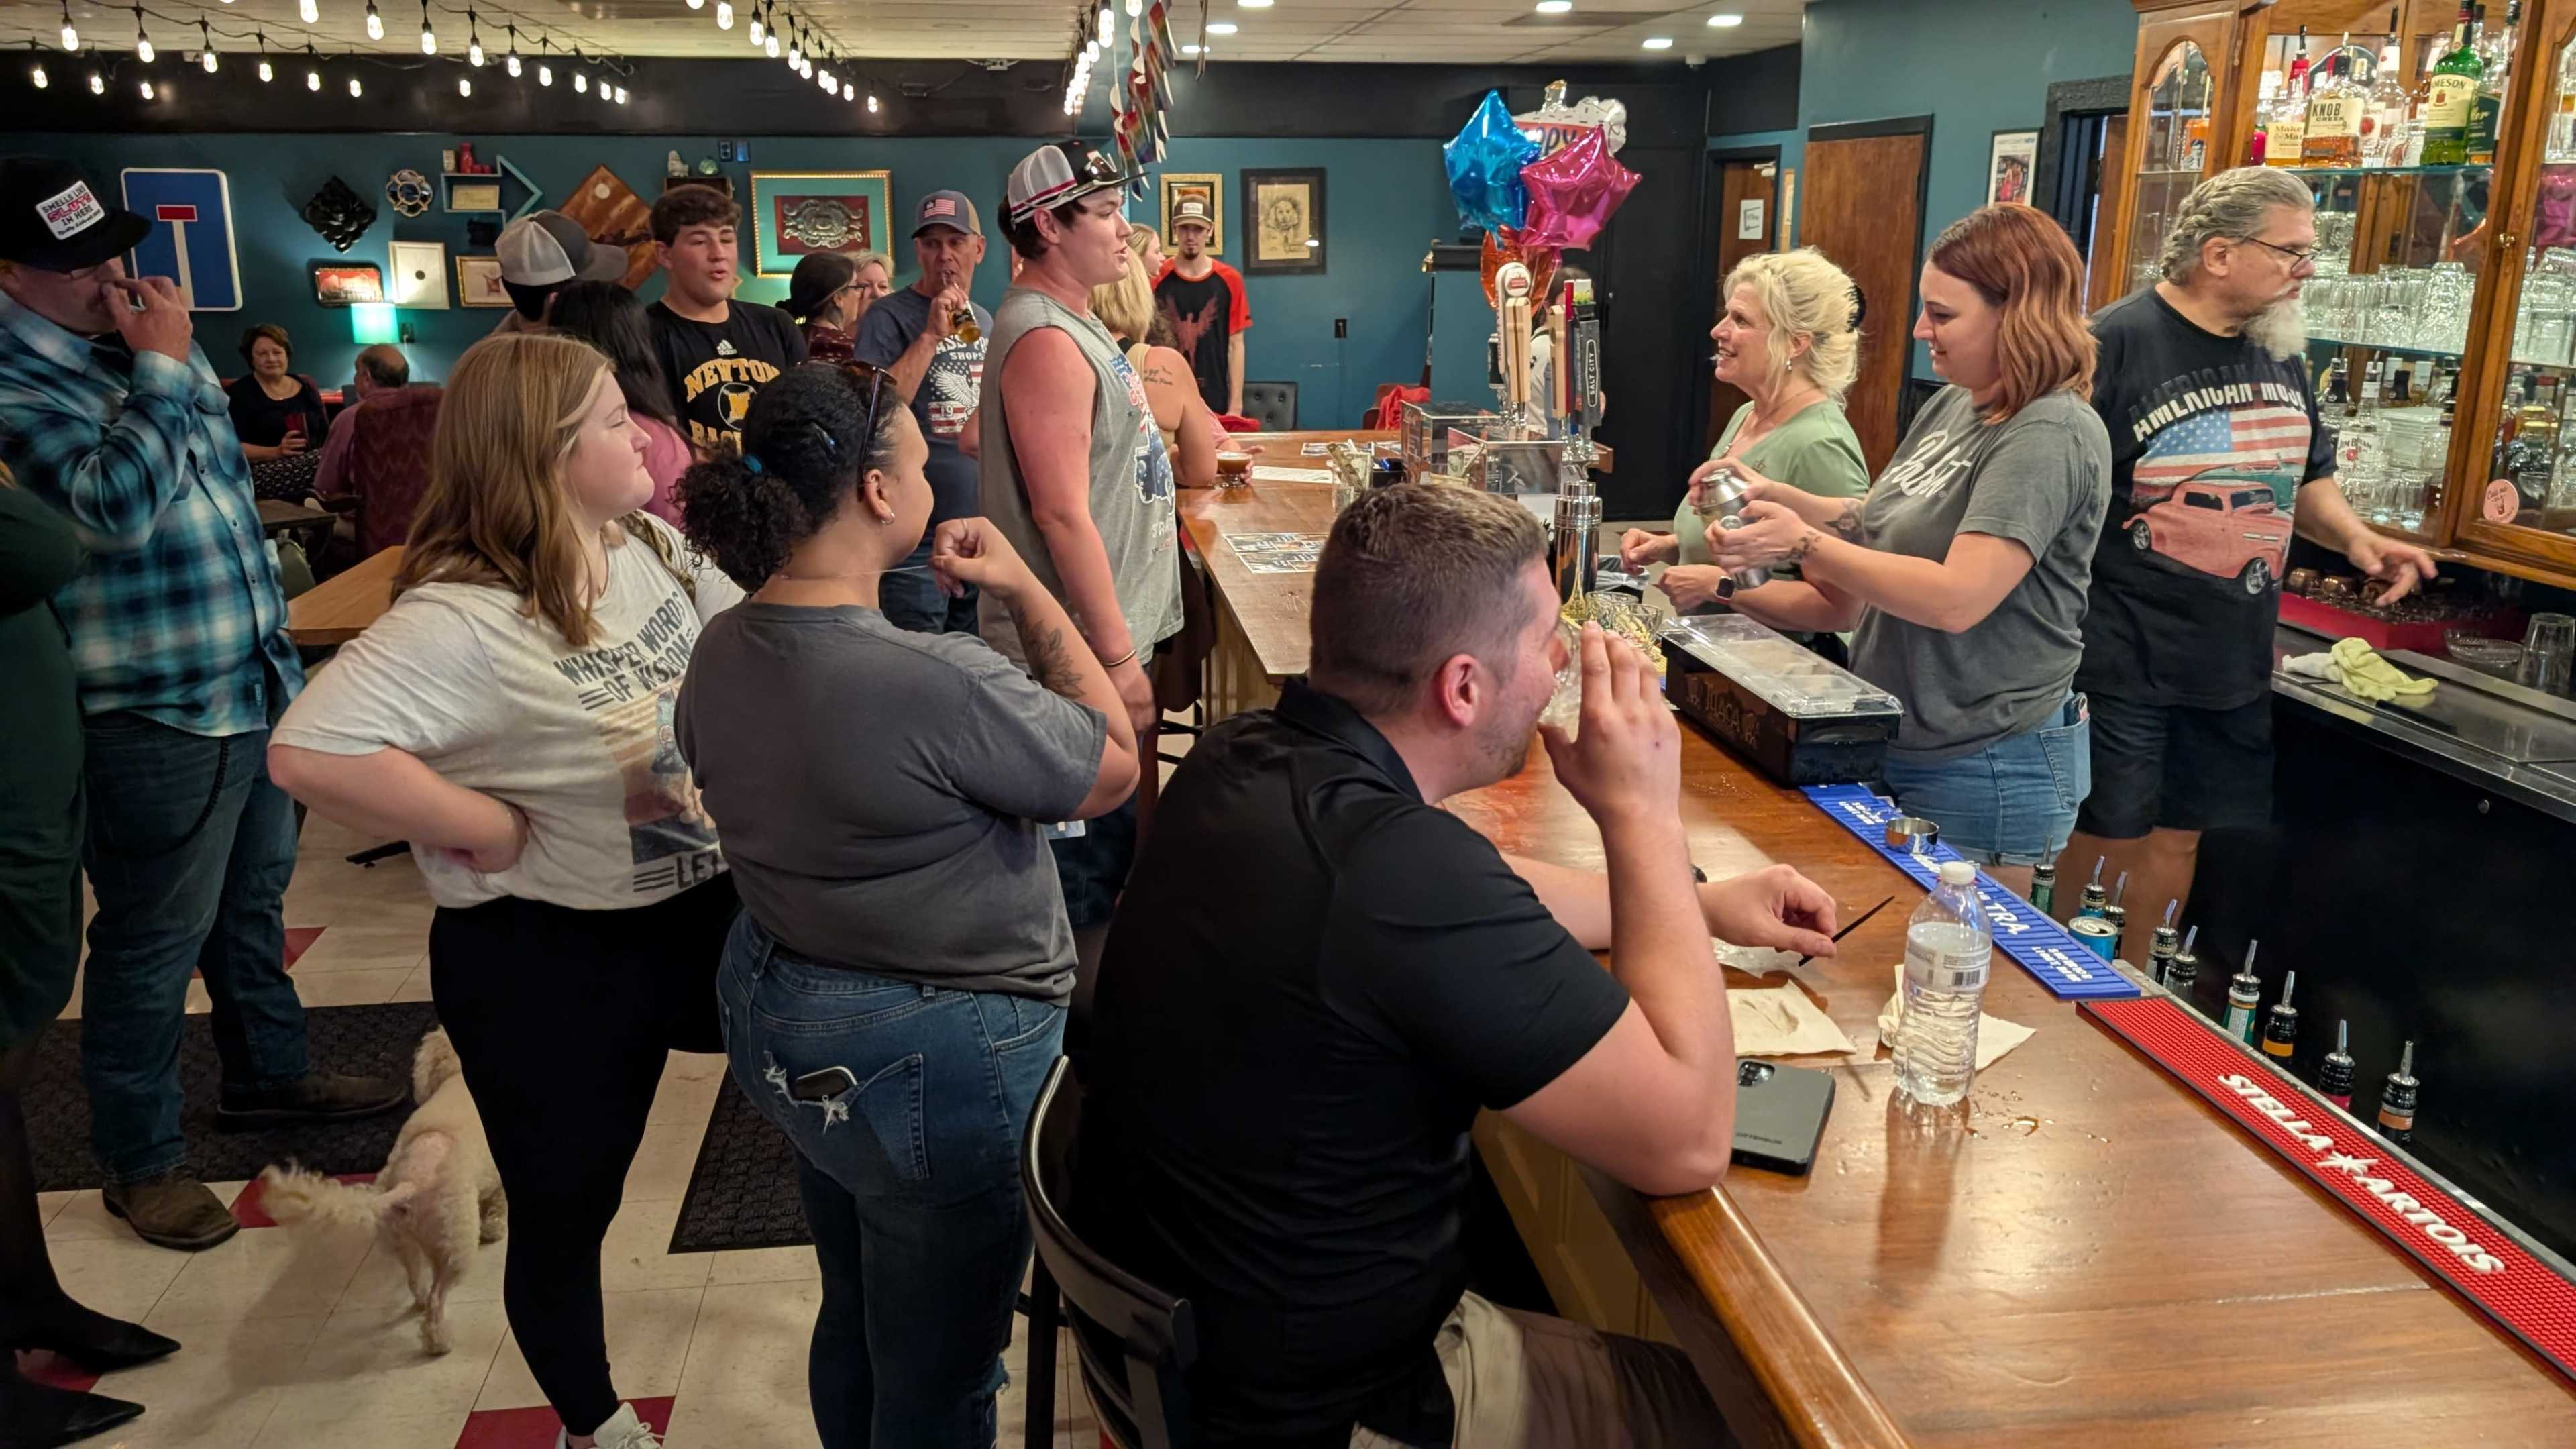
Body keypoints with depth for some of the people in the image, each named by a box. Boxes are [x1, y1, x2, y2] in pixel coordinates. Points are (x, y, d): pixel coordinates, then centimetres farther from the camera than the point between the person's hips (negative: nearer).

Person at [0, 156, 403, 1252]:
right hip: (153, 711, -8)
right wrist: (163, 371, -22)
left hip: (250, 679, 8)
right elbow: (114, 503, -29)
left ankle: (269, 1074, 41)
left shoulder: (134, 341, 11)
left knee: (254, 896, 22)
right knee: (154, 940, 3)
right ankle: (139, 1161, 18)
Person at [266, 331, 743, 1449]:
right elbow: (312, 753, -36)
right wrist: (496, 831, -27)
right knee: (565, 1216, 14)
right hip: (552, 961, -6)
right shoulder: (462, 620, -25)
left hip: (711, 910, 6)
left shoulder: (653, 550, -1)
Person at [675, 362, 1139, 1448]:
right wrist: (1028, 593, -9)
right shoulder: (938, 683, -31)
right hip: (939, 1063, -8)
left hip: (777, 1022, 8)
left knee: (855, 1316, 30)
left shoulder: (720, 653, -5)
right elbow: (1114, 766, -16)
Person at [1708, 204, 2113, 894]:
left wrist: (1804, 543, -24)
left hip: (1984, 768, -8)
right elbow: (1882, 521, 17)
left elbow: (1958, 598, -28)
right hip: (1897, 744, 8)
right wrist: (1777, 497, 0)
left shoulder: (2050, 436, -20)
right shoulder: (1952, 405, 6)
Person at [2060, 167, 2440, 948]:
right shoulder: (2113, 345, -13)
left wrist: (2354, 535, 4)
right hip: (2120, 664, -7)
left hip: (2233, 667, 7)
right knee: (2102, 841, 2)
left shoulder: (2280, 351, 10)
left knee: (2176, 841, 14)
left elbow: (2307, 477, 25)